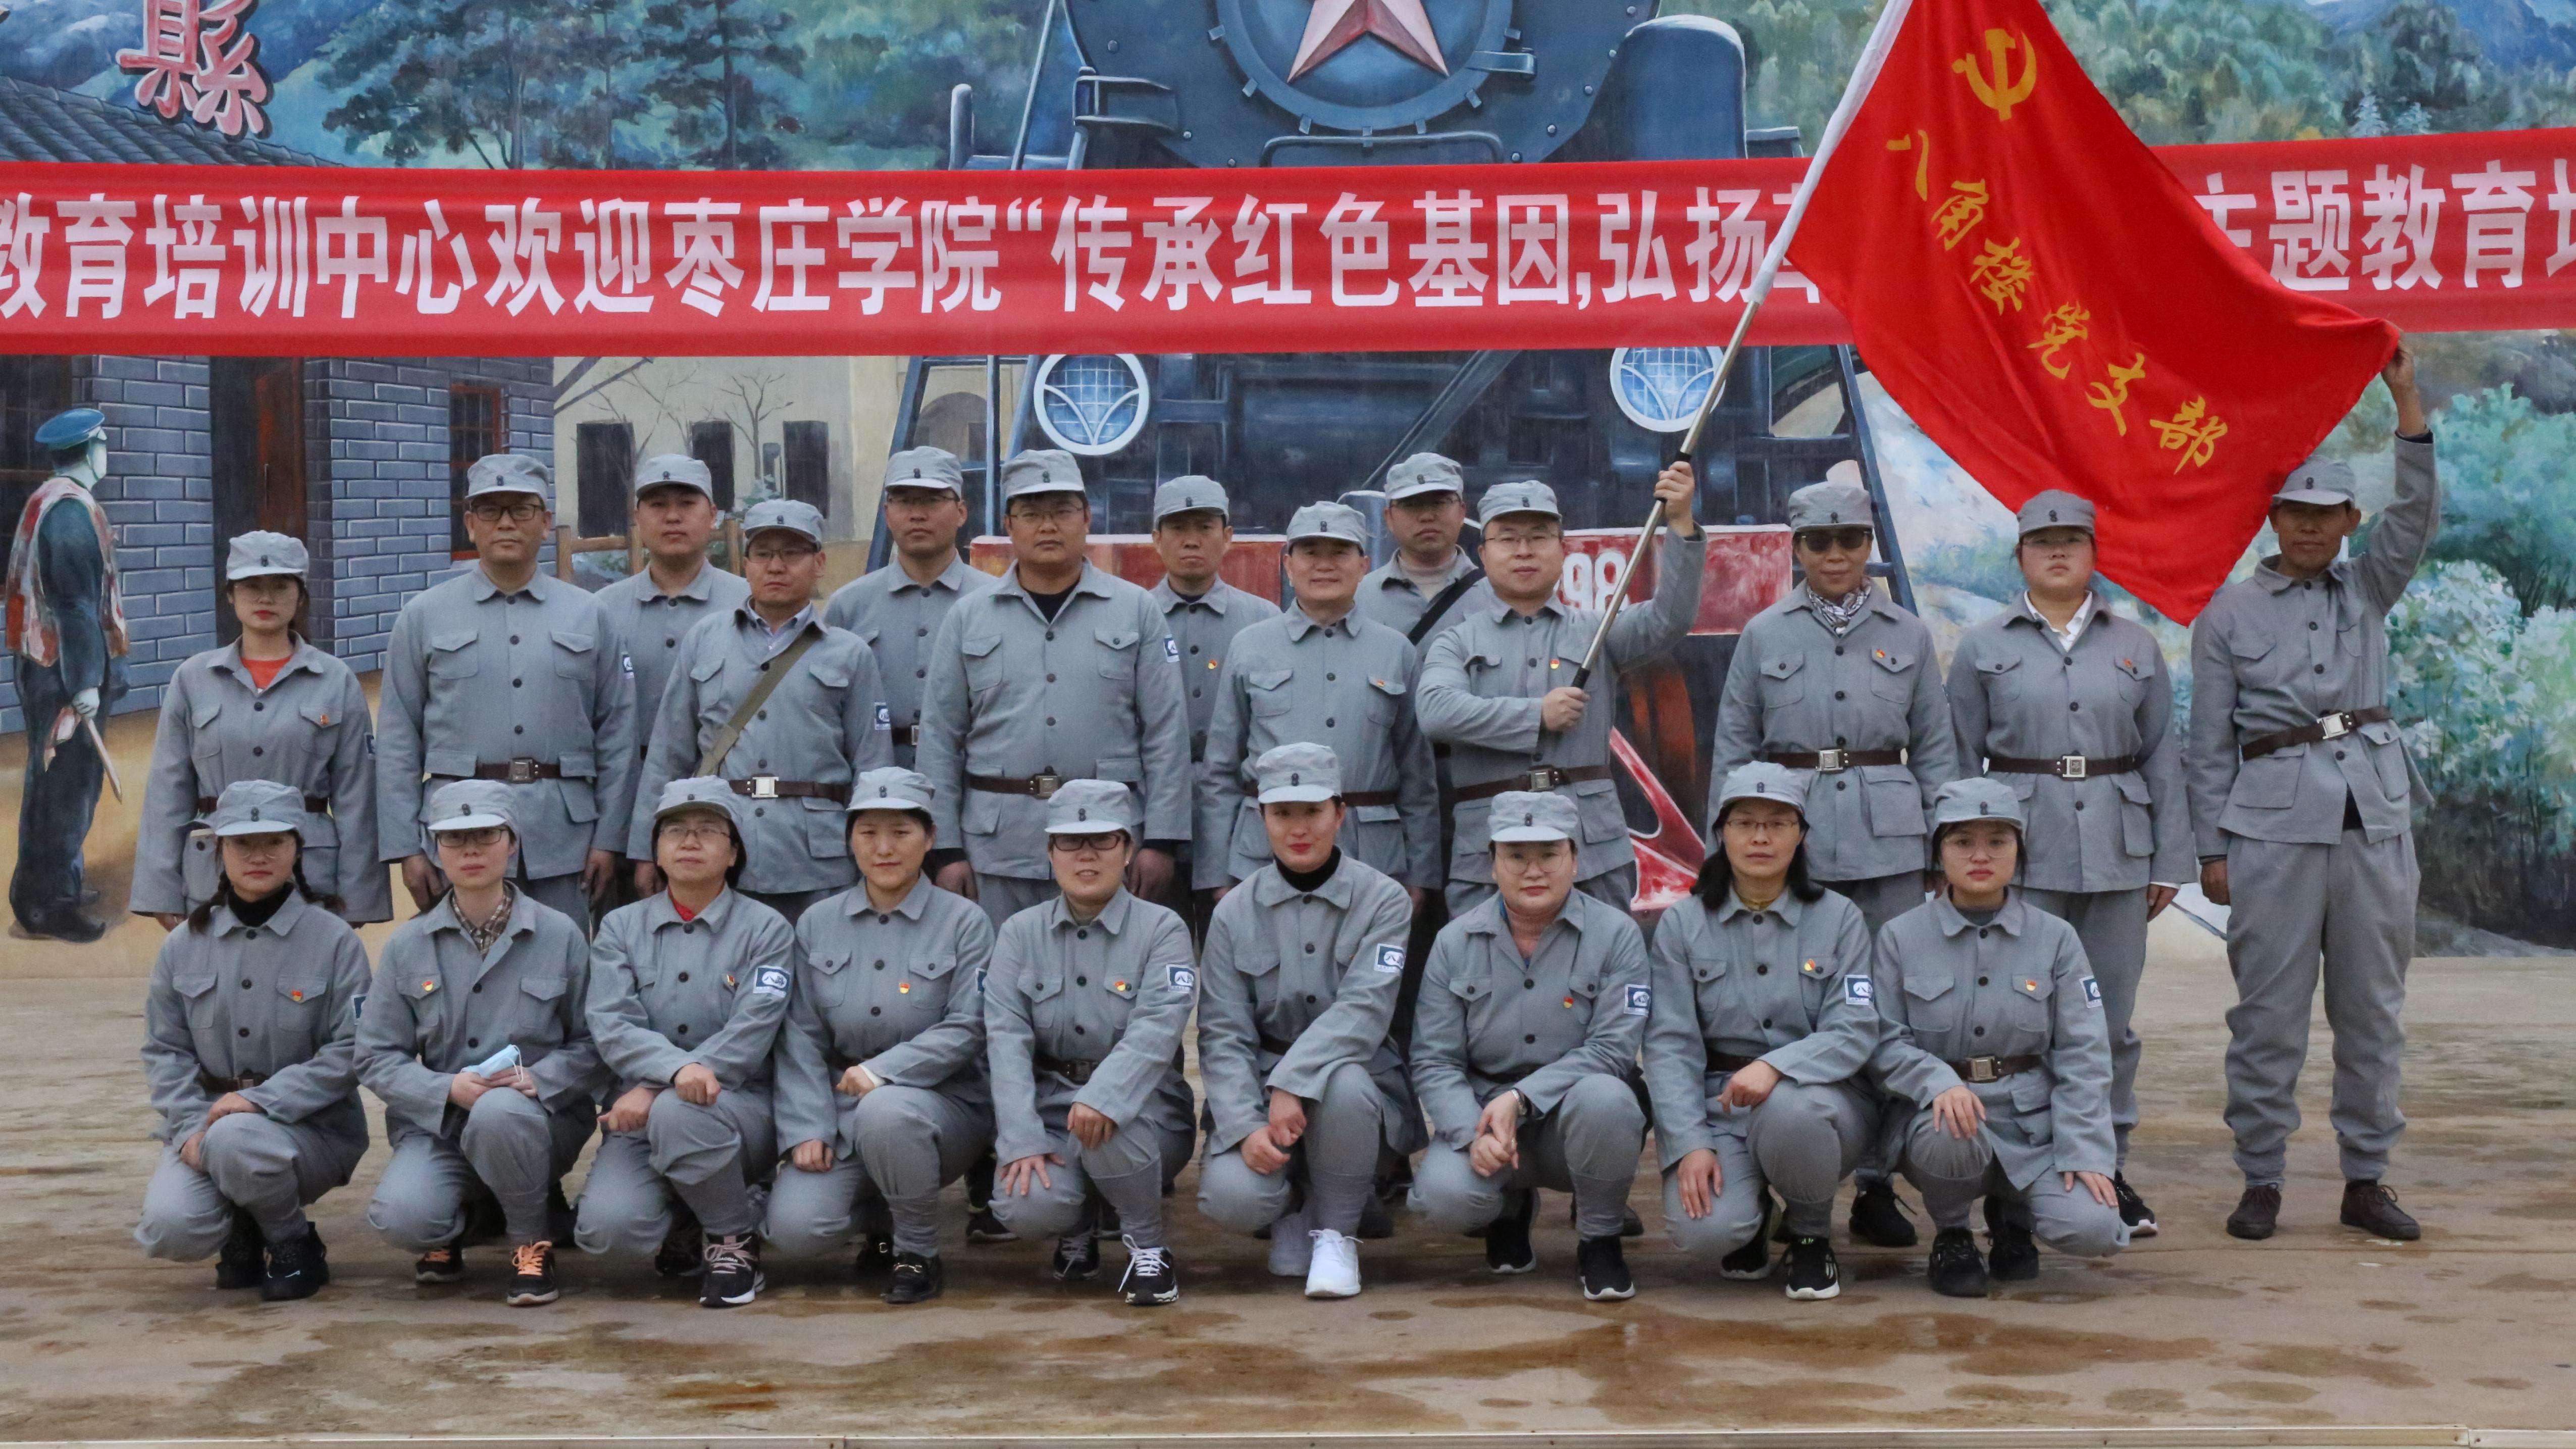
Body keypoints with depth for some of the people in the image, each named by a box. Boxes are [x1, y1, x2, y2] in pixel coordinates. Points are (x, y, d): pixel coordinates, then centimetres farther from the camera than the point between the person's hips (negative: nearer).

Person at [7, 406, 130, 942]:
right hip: (65, 668, -10)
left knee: (52, 780, 17)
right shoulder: (72, 508, -18)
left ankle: (44, 889, 27)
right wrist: (85, 681, -22)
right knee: (67, 783, -5)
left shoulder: (47, 501, 13)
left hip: (45, 663, 10)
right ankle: (50, 905, 0)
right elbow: (76, 601, -21)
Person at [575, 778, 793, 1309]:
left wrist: (656, 1093, -21)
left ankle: (735, 1240, -10)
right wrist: (677, 1068, -28)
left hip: (741, 1107, -2)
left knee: (677, 1113, -37)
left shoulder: (765, 928, 2)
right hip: (642, 1111, 2)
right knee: (606, 1224, -26)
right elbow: (611, 1026, -6)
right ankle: (683, 1237, 10)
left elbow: (748, 1036, -10)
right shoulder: (621, 928, 10)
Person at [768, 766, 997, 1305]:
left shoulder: (964, 922, -1)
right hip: (841, 1107, 3)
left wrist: (882, 1071, -22)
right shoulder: (817, 925, 9)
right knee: (794, 1229, -21)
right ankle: (879, 1220, 15)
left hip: (940, 1103, -3)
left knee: (884, 1112, -39)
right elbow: (801, 1037, 3)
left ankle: (918, 1253, -14)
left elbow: (967, 1029, -10)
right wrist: (807, 1128, -9)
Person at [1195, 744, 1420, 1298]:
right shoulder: (1235, 912, 1)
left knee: (1343, 1085, -37)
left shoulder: (1384, 900, -4)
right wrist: (1247, 1127, -21)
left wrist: (1294, 1085, -31)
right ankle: (1291, 1205, 11)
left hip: (1359, 1081, -1)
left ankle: (1337, 1233, -11)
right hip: (1260, 1086, 1)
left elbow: (1363, 1011, -17)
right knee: (1232, 1197, -28)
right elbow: (1222, 1034, -4)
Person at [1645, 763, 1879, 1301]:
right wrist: (1689, 1144, -18)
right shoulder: (1682, 924, 2)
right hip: (1716, 1104, 0)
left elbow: (1855, 1032, -10)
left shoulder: (1839, 918, 1)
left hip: (1819, 1099, 0)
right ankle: (1752, 1215, 13)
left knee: (1787, 1111, -37)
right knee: (1704, 1230, -27)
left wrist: (1776, 1066, -29)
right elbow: (1669, 1044, -4)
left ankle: (1812, 1237, -5)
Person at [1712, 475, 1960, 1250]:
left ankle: (1876, 1184, 8)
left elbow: (1936, 749, 11)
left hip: (1888, 841, 1)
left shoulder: (1908, 635, 9)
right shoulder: (1764, 634, 7)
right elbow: (1732, 747, 9)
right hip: (1789, 838, -1)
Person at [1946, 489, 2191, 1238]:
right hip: (2018, 847, -2)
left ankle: (2107, 1168, 16)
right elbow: (1957, 761, 6)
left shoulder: (2136, 646, 11)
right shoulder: (1983, 647, 6)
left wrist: (2169, 862, 5)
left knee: (2111, 1017, 6)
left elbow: (2163, 756, 10)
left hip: (2117, 852, 2)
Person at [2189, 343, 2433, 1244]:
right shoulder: (2229, 614, 5)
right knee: (2269, 1009, -2)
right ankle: (2260, 1182, 6)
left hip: (2374, 814, 3)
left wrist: (2405, 397, -13)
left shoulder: (2367, 592, 12)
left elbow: (2419, 513, -4)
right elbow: (2209, 742, 4)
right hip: (2274, 821, -3)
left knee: (2372, 1005, 6)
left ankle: (2367, 1180, 14)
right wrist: (2212, 848, -1)